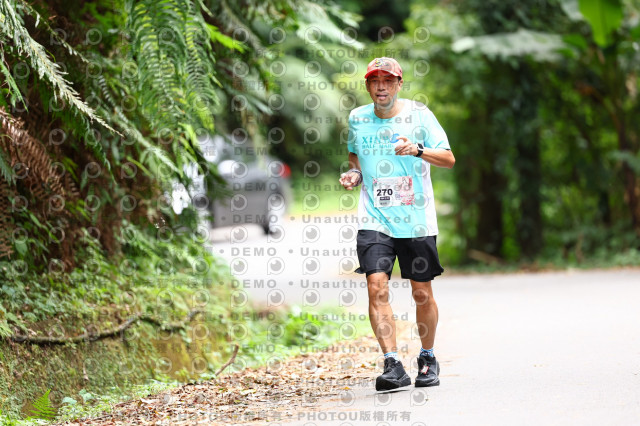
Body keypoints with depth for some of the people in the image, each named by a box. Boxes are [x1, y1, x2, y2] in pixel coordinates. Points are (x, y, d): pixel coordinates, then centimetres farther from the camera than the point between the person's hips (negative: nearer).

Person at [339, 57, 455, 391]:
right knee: (377, 287, -16)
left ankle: (427, 358, 28)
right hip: (374, 220, 1)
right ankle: (392, 365, -16)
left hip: (416, 220, -1)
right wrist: (354, 174, 3)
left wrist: (417, 150, -25)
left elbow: (448, 159, -8)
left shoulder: (418, 114, -3)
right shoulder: (357, 118, 7)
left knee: (422, 294, 5)